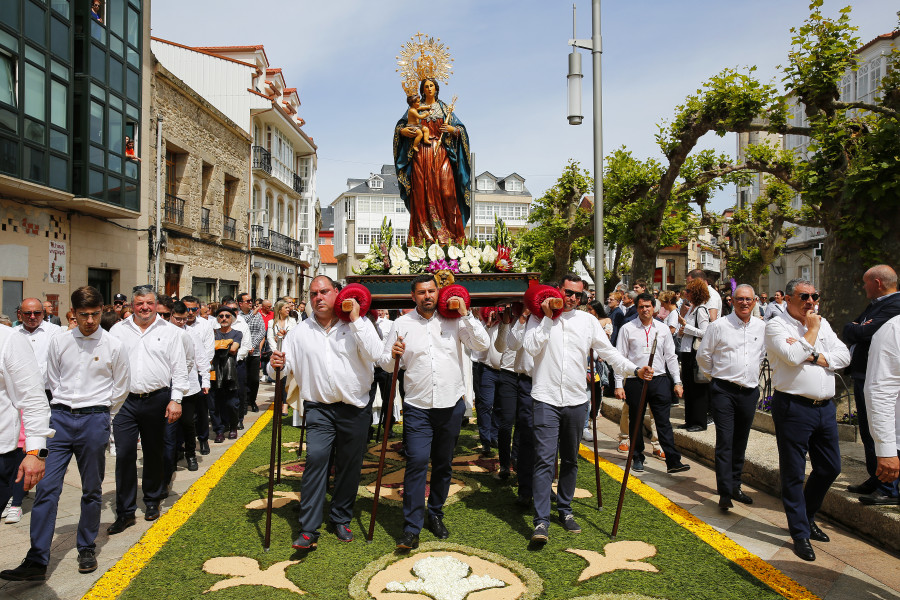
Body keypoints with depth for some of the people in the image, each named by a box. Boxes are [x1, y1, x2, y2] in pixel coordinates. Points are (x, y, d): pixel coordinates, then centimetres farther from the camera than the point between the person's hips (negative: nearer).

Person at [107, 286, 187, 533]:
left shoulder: (169, 331, 3)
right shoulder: (118, 330, 7)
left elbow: (179, 368, 2)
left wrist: (176, 399, -4)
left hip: (157, 400, 0)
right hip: (124, 401, 1)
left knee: (153, 453, 12)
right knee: (124, 455, -3)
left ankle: (152, 501, 30)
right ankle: (125, 511, 8)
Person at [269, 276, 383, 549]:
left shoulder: (358, 324, 0)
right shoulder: (299, 332, 8)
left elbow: (375, 354, -15)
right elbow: (286, 367, 8)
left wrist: (356, 319, -16)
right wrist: (276, 367, -16)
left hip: (355, 409, 0)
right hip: (320, 409, 0)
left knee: (350, 465, 9)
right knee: (316, 458, -14)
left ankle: (341, 519, 28)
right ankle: (308, 529, -6)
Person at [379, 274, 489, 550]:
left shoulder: (454, 321, 4)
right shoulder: (402, 324, 4)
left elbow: (482, 345, -4)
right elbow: (386, 364, 8)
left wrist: (466, 315, -12)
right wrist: (393, 355, -15)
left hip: (451, 405, 2)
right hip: (417, 406, -1)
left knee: (443, 463, 12)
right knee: (417, 461, -11)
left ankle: (436, 515, 30)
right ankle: (411, 527, -3)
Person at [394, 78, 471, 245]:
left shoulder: (444, 108, 15)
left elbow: (460, 129, 12)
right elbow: (399, 126, 16)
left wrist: (452, 129, -10)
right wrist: (403, 131, -6)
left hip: (441, 153, 0)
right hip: (421, 154, 0)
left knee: (445, 190, -12)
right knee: (422, 191, -8)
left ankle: (450, 233, -11)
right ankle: (423, 235, -7)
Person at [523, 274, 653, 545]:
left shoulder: (587, 320, 8)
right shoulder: (539, 317, 2)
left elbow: (608, 351, 9)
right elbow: (531, 347, -12)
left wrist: (635, 369, -1)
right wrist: (548, 318, -11)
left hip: (576, 400, 3)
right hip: (547, 399, -3)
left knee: (570, 460, 14)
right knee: (544, 459, -9)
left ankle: (565, 510, 29)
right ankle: (541, 520, -6)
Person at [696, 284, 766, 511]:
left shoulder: (761, 327, 6)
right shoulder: (719, 326, -7)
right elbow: (703, 354, 2)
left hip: (750, 391, 5)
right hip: (724, 391, -4)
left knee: (741, 442, 13)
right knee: (725, 441, -7)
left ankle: (735, 486, 26)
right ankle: (725, 492, -2)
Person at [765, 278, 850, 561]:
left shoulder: (822, 324, 14)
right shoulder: (776, 325, -6)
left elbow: (844, 356, 4)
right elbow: (792, 356, -21)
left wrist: (813, 355, -12)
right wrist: (811, 330, -8)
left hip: (825, 406, 7)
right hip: (794, 407, -7)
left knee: (830, 468, 15)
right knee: (794, 473, 2)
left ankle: (807, 516, 35)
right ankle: (800, 533, 15)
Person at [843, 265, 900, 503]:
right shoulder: (875, 305, 15)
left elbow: (863, 333, -26)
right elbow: (850, 331, 17)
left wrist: (854, 329, -5)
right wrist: (856, 328, -4)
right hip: (862, 377, 11)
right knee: (867, 432, 19)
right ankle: (875, 480, 32)